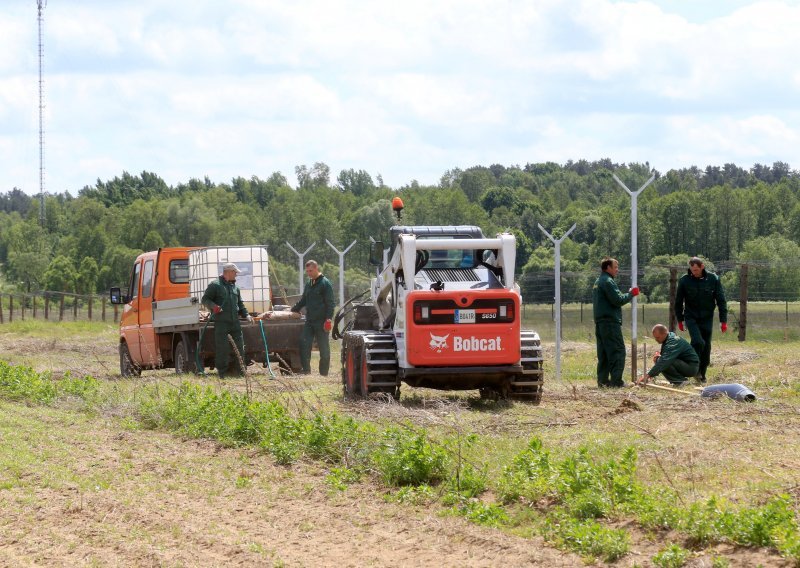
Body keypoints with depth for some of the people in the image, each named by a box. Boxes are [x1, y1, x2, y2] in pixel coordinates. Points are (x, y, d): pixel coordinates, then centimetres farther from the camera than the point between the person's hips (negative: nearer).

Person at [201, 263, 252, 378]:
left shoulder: (235, 287, 21)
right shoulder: (215, 285, 0)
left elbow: (240, 304, 28)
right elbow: (205, 299, -2)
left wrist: (246, 315, 13)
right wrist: (213, 306, -21)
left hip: (235, 322, 6)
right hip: (221, 322, -6)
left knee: (240, 346, 4)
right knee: (222, 348, -6)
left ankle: (240, 371, 11)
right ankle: (222, 372, -1)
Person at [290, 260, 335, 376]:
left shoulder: (325, 283, -5)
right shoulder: (309, 284, 17)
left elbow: (330, 304, -10)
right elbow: (303, 301, 29)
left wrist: (328, 319, -17)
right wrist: (292, 310, 24)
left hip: (321, 322, -7)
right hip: (309, 321, 7)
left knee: (324, 349, 0)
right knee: (304, 345, -3)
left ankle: (324, 373, 6)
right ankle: (306, 371, 1)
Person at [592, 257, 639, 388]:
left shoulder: (598, 282, 19)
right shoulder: (608, 282, -12)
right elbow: (618, 300, -17)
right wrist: (631, 294, -4)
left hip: (599, 322, 10)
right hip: (611, 322, -10)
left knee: (603, 353, 11)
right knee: (617, 351, -9)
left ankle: (602, 380, 11)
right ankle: (616, 381, -13)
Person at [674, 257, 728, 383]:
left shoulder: (713, 279, -6)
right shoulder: (684, 280, -7)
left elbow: (721, 300, -1)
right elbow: (678, 302, 5)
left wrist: (723, 320, -3)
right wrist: (680, 320, 7)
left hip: (707, 319, 1)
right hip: (691, 318, -1)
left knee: (706, 347, 4)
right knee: (698, 342, -21)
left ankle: (702, 374, 16)